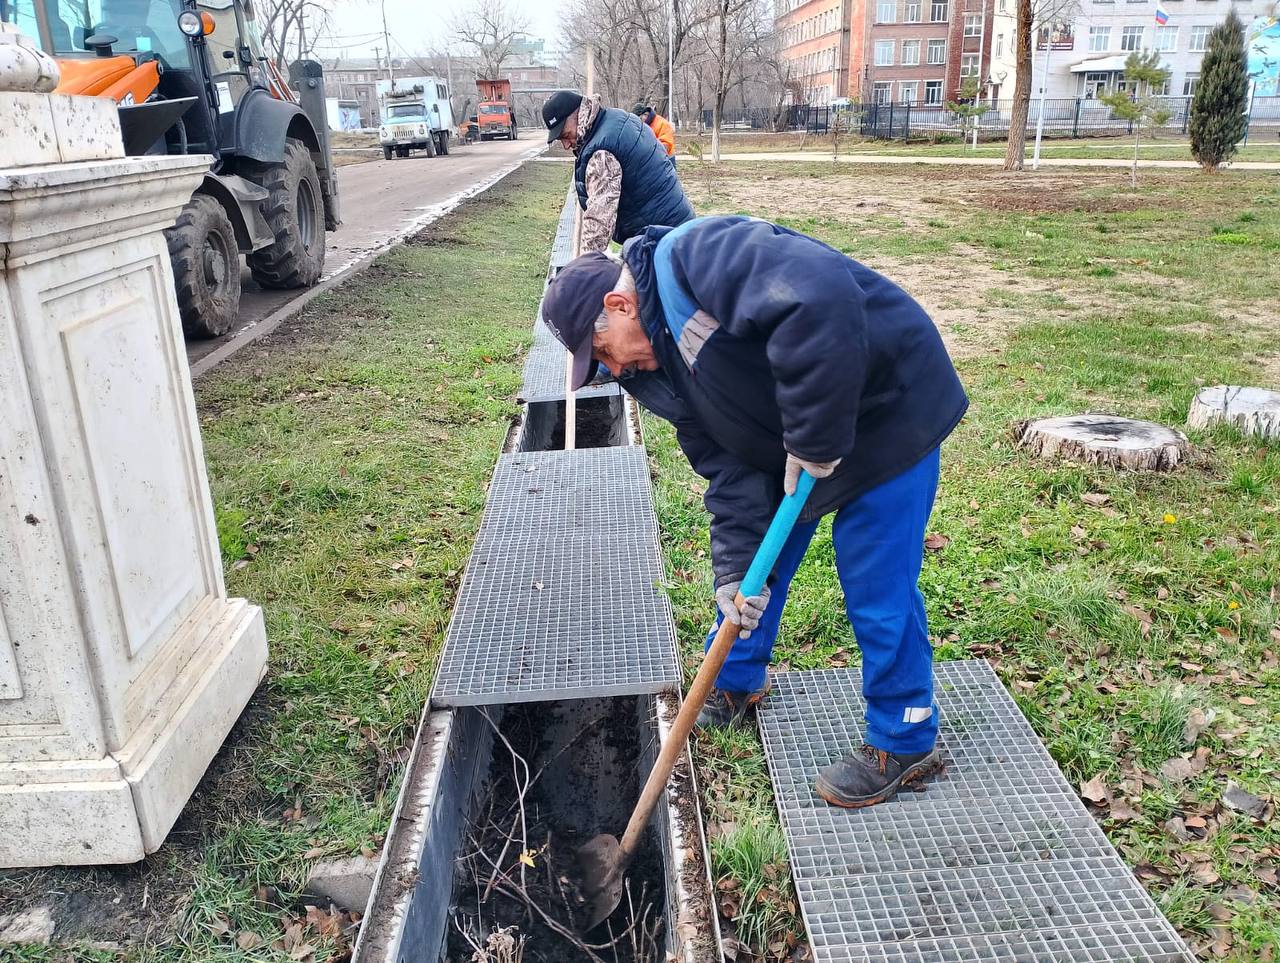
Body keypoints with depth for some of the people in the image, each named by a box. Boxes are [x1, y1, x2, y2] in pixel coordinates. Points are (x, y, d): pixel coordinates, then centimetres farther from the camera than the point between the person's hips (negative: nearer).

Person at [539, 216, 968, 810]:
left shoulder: (698, 257, -28)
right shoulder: (657, 359, 0)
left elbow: (820, 296, -44)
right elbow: (725, 464, -3)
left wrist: (812, 438, -35)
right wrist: (734, 569, -13)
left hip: (887, 409, -9)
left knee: (877, 587, -3)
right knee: (754, 558, 16)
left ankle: (905, 742, 18)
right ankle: (736, 683, 40)